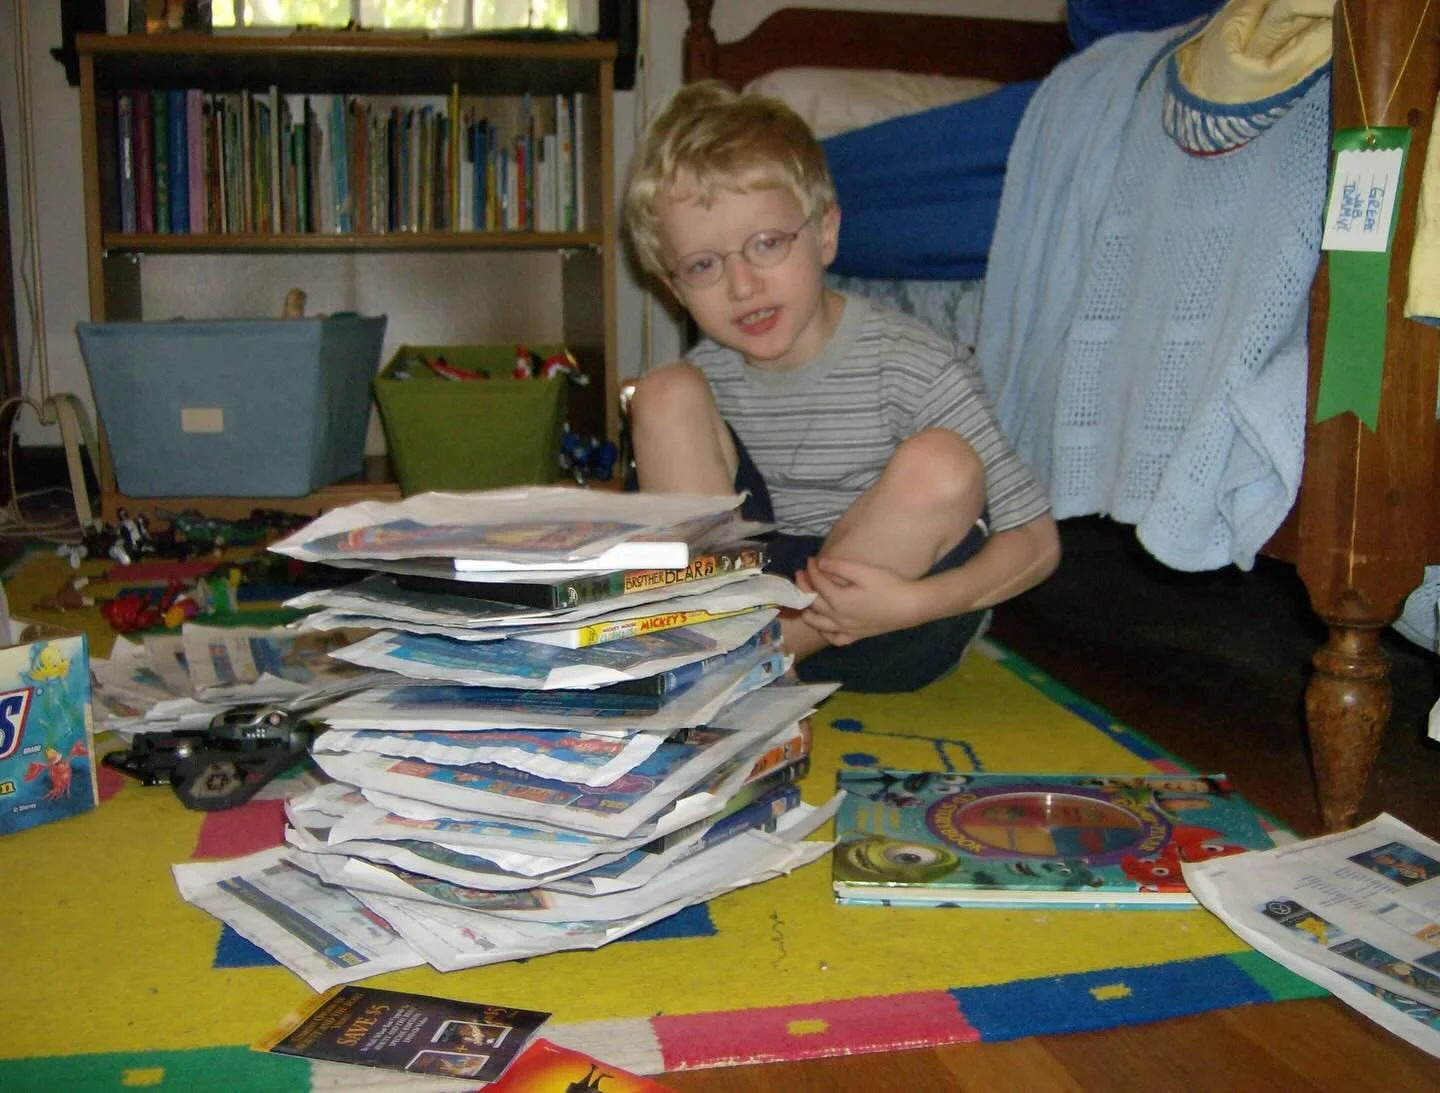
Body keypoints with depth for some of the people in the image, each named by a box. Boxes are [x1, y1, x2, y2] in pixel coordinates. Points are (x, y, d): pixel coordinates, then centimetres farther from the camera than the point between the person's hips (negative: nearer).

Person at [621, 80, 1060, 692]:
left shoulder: (914, 366, -16)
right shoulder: (706, 377, -2)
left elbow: (1038, 541, -16)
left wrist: (910, 602, -31)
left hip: (886, 641, -3)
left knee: (939, 466, -32)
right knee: (665, 393, -10)